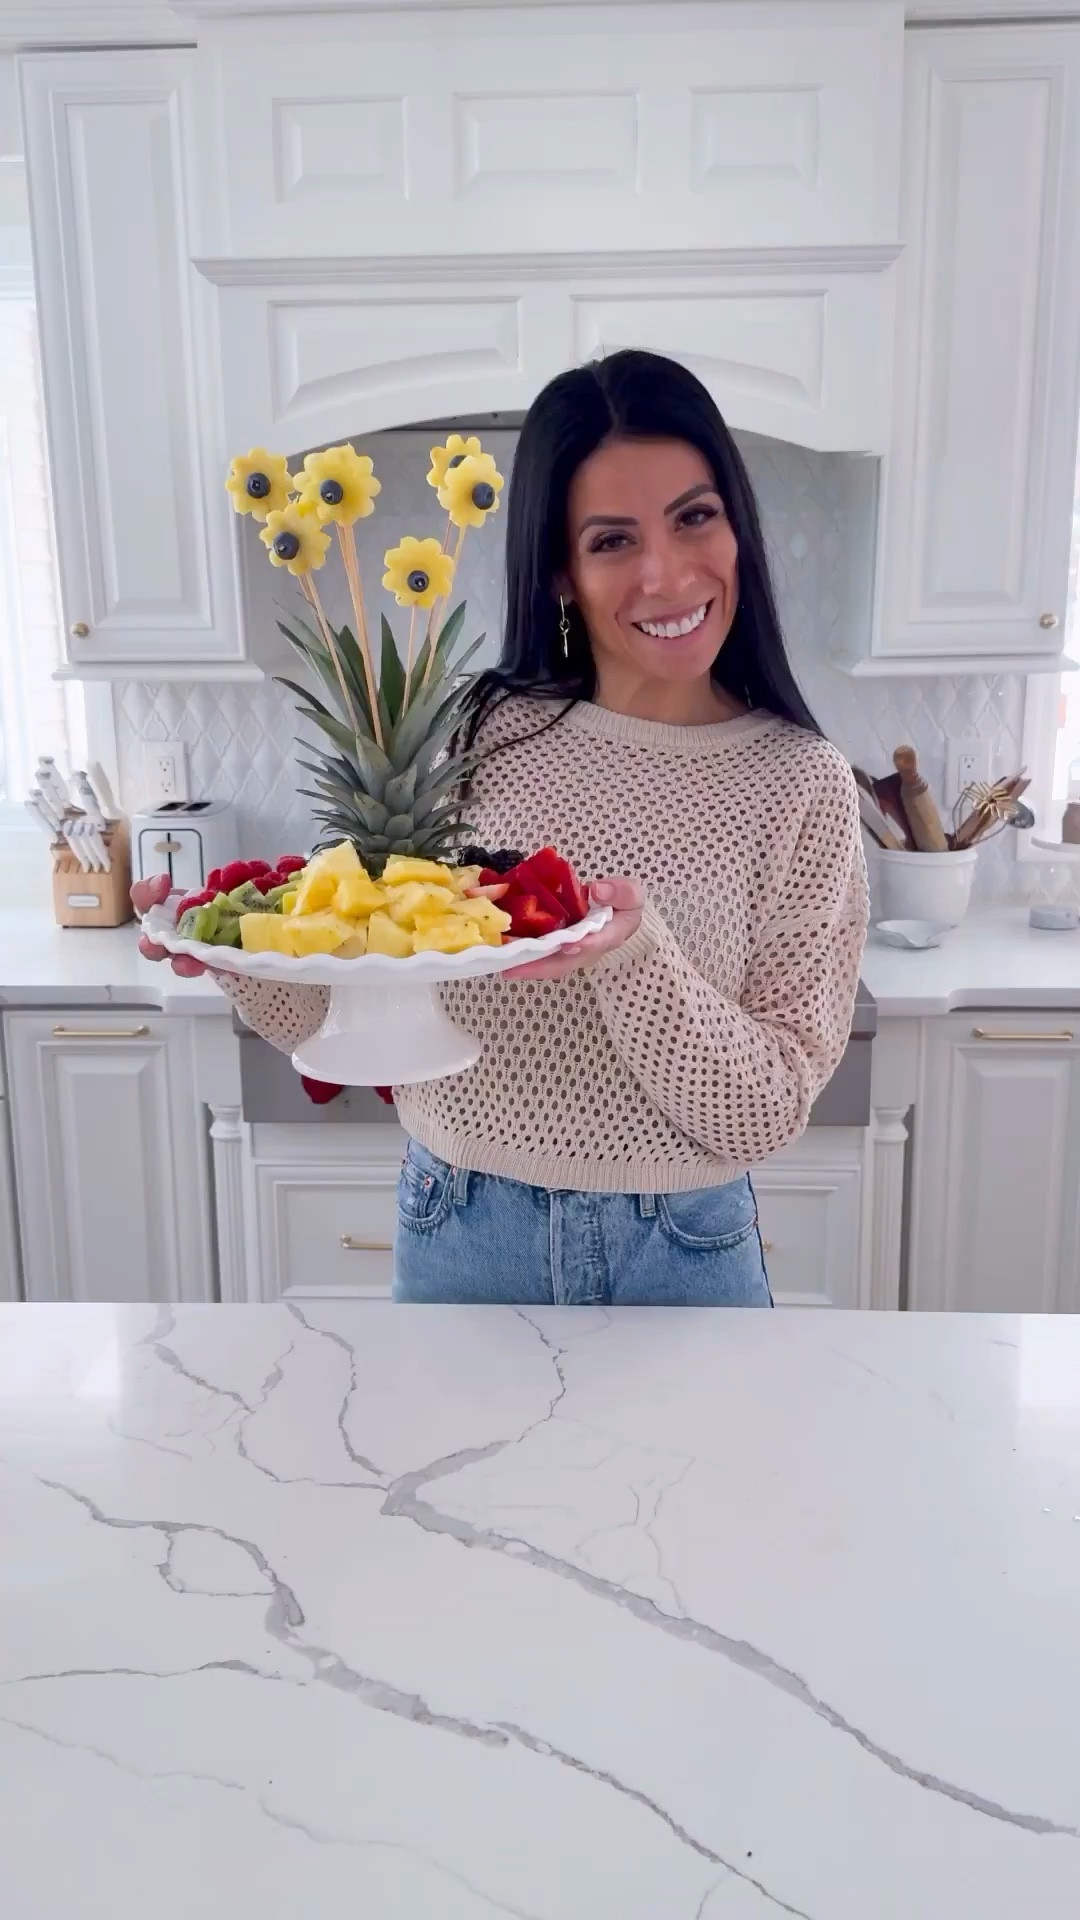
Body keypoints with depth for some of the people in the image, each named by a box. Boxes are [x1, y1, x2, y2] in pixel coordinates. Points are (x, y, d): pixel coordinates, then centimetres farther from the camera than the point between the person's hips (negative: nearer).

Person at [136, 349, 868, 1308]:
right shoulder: (472, 738, -9)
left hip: (685, 1252, 0)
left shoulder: (804, 785, -10)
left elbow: (768, 1113, -13)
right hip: (460, 1234, 1)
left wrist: (635, 953, -30)